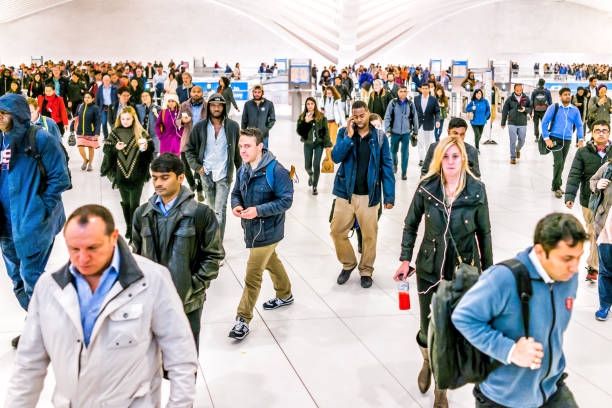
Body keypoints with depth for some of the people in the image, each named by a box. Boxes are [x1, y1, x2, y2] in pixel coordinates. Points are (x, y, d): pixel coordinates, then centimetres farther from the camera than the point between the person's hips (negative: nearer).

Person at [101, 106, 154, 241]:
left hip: (137, 175, -3)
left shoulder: (140, 132, 0)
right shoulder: (115, 132, 5)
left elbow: (151, 147, -2)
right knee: (125, 202, 15)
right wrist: (115, 148, -16)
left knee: (134, 204, -6)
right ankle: (128, 227, 29)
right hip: (121, 174, 3)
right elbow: (106, 150, 5)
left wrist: (145, 147, -25)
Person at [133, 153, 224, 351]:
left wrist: (194, 286, -10)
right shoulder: (143, 214, 6)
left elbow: (214, 255, -3)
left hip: (187, 304, -3)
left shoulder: (201, 213, -7)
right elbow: (137, 254, 15)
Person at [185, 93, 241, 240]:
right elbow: (189, 149, 8)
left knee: (220, 210, -12)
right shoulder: (200, 126, 0)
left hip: (224, 174, -2)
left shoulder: (233, 126, -1)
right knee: (212, 207, 17)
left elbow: (238, 150, 8)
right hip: (206, 173, 2)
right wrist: (197, 167, -1)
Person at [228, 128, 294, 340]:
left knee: (252, 275, -8)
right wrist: (236, 205, -10)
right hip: (251, 228, 8)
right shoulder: (243, 170, 2)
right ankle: (285, 295, 50)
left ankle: (243, 319, 0)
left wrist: (258, 210, -28)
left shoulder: (276, 170, -20)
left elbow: (286, 200, -20)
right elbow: (236, 193, 14)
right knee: (272, 262, 28)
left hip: (267, 231, -8)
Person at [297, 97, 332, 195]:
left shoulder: (321, 116, -3)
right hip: (308, 143, 2)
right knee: (307, 165, 6)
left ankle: (314, 186, 6)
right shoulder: (302, 117, 1)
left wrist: (327, 144, -5)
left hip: (319, 143, -2)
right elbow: (299, 131, -5)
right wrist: (305, 122, -19)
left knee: (316, 165, -6)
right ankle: (310, 175, 43)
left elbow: (326, 130, -2)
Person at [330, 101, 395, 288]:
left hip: (369, 195, -1)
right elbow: (336, 157, -11)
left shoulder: (379, 137, -1)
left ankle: (366, 270, 25)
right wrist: (349, 137, -19)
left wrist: (389, 195, -2)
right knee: (337, 231, 5)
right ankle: (348, 264, 29)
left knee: (369, 235, 5)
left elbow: (387, 167, 1)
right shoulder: (344, 133, 2)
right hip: (345, 193, 1)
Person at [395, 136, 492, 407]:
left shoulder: (476, 190, -7)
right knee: (429, 332, 7)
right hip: (429, 270, 1)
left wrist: (488, 270, 4)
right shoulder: (426, 187, -6)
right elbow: (410, 224, 6)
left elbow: (484, 232, 1)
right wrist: (405, 259, 2)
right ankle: (428, 362, 44)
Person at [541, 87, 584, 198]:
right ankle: (557, 187, -6)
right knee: (558, 161, -16)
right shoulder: (554, 108, -3)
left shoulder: (575, 110, 6)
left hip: (567, 140, 4)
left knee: (561, 163, 11)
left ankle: (556, 186, 26)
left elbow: (579, 125, 14)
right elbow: (544, 122, -3)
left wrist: (581, 139, 3)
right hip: (555, 139, -4)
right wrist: (546, 138, -10)